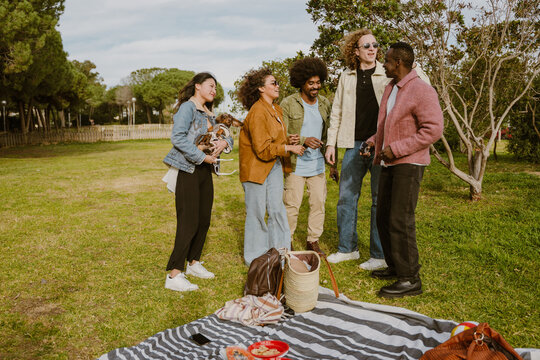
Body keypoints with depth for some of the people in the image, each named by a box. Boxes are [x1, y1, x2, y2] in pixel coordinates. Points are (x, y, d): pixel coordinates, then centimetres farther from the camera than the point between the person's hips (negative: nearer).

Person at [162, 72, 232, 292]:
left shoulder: (208, 113, 17)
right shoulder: (187, 108, -10)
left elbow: (224, 133, 20)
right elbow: (177, 138, -23)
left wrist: (224, 142, -4)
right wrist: (203, 157, -21)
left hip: (204, 170, 9)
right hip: (187, 171, -9)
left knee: (204, 220, 12)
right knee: (189, 223, -9)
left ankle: (193, 263, 28)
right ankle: (174, 275, -2)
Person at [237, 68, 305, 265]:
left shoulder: (276, 110, 9)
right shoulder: (257, 113, -19)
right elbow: (263, 149, -22)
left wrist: (289, 139, 2)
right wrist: (289, 148, -17)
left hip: (274, 165, 8)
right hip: (256, 166, -8)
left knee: (276, 209, 8)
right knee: (257, 212, 2)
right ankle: (255, 259, 16)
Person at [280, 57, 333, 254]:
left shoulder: (325, 104, 9)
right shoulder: (288, 104, -6)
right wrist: (304, 141, -24)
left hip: (318, 164, 5)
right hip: (295, 164, -4)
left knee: (319, 203, 8)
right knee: (291, 205, -1)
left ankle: (313, 241, 22)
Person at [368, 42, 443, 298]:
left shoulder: (421, 90, -13)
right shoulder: (390, 88, 15)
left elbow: (433, 129, -20)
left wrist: (396, 149, -21)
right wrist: (375, 141, 14)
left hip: (409, 164, -9)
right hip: (389, 163, 9)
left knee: (400, 221, -10)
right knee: (383, 217, 12)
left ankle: (410, 279, 0)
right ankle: (395, 267, 27)